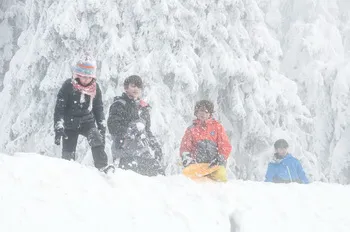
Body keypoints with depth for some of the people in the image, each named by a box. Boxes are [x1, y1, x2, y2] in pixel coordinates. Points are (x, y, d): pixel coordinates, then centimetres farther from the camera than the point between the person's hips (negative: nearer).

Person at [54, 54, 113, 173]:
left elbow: (98, 108, 10)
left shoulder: (95, 88, -3)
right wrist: (58, 128, -21)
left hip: (87, 122, 2)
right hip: (70, 123, -2)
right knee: (68, 155, -2)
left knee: (97, 139, -27)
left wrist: (102, 126, 6)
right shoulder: (68, 86, -15)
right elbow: (59, 108, -14)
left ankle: (102, 167, -27)